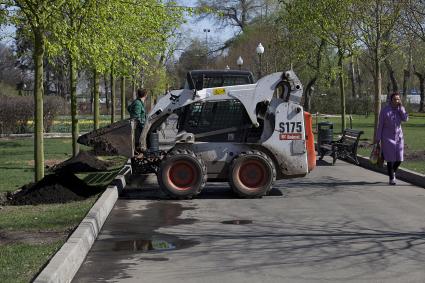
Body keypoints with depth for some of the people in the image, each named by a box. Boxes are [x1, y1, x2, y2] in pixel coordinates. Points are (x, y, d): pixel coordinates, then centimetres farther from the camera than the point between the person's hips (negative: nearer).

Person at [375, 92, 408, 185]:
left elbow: (405, 119, -16)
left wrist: (400, 106, -17)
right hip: (387, 137, -4)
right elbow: (380, 125, -6)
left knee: (399, 158, 2)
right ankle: (391, 178, 8)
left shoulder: (401, 109, 2)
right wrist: (378, 139, -7)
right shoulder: (384, 110, -9)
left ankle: (393, 171, 32)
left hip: (398, 136, 4)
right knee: (390, 158, -5)